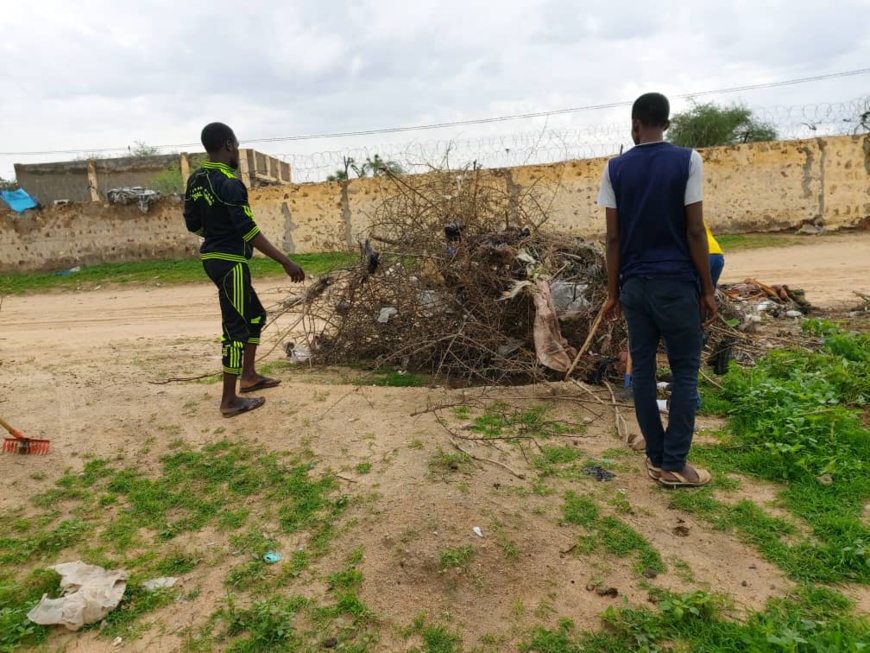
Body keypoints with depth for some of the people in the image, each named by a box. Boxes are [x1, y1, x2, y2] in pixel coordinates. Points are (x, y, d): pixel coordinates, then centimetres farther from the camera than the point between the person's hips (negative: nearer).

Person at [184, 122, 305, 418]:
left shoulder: (195, 180, 9)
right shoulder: (229, 183, -18)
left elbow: (193, 224, 15)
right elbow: (249, 231, -21)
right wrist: (286, 262, -19)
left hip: (212, 257, 9)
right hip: (231, 262, -9)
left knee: (255, 315, 21)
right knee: (235, 327, -2)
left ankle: (248, 376, 30)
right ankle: (230, 400, 5)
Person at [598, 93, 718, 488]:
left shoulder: (615, 168, 3)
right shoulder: (686, 160, -4)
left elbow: (613, 237, 2)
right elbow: (694, 231, -8)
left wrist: (613, 291, 8)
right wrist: (707, 289, 0)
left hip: (635, 285, 3)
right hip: (677, 284, -3)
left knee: (642, 369, 9)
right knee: (685, 371, 6)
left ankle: (656, 458, 18)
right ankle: (674, 465, 9)